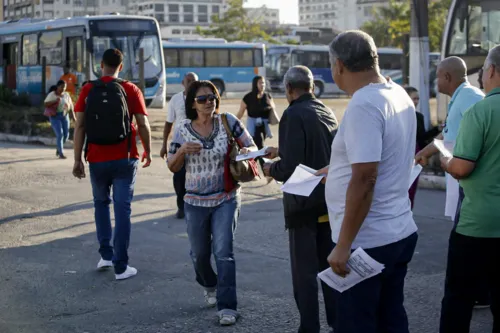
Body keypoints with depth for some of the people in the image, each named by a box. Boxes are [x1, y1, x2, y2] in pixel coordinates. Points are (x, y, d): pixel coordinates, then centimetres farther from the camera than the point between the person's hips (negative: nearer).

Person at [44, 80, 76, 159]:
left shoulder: (66, 95, 7)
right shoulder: (51, 94, -4)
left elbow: (71, 105, 6)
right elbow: (46, 104, -8)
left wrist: (73, 116, -3)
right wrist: (55, 101, -22)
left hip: (65, 116, 4)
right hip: (55, 116, -4)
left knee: (66, 134, 3)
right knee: (60, 134, -12)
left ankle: (59, 149, 29)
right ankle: (61, 153, -6)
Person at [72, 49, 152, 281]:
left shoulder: (88, 90, 1)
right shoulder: (130, 90, -2)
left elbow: (80, 126, -4)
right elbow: (143, 124, -5)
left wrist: (77, 159, 0)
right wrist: (148, 152, 9)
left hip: (97, 159, 1)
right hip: (124, 159, -1)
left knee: (101, 203, 21)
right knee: (122, 209, 2)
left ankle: (106, 255, 18)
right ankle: (121, 266, 1)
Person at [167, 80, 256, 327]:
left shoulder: (228, 122, -7)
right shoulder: (182, 129, -3)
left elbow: (252, 147, 0)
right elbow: (173, 167, 2)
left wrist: (246, 152, -24)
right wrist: (182, 150, -18)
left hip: (226, 199, -2)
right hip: (195, 202, 2)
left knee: (224, 251, -12)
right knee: (199, 253, 14)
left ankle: (227, 306, -5)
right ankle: (210, 285, 45)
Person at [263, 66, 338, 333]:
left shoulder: (294, 115, -17)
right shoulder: (326, 112, 6)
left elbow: (290, 167, -23)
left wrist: (271, 170, -4)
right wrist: (280, 152, 26)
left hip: (304, 203, -7)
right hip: (329, 199, 7)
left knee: (304, 272, 2)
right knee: (329, 266, 18)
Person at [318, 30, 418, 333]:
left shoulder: (363, 105, -20)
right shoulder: (399, 94, 8)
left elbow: (364, 180, -25)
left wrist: (343, 245, -21)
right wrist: (337, 168, 34)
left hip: (367, 242, -9)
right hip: (401, 233, 9)